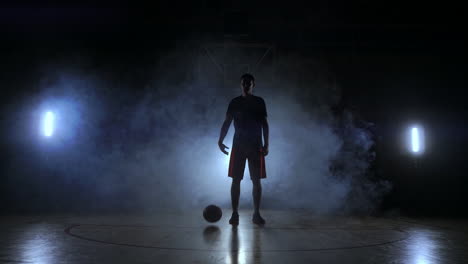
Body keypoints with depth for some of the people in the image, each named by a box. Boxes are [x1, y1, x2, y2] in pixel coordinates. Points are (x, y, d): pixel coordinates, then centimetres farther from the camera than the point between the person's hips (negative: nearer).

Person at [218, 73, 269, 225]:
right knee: (236, 180, -2)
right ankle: (235, 213, 4)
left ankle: (256, 214, 10)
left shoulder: (259, 102, 6)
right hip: (238, 145, 0)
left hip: (256, 146, 0)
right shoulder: (234, 102, 6)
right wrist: (220, 140, -9)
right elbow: (227, 123, 4)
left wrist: (266, 144, -3)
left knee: (256, 181, 0)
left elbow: (264, 124, 6)